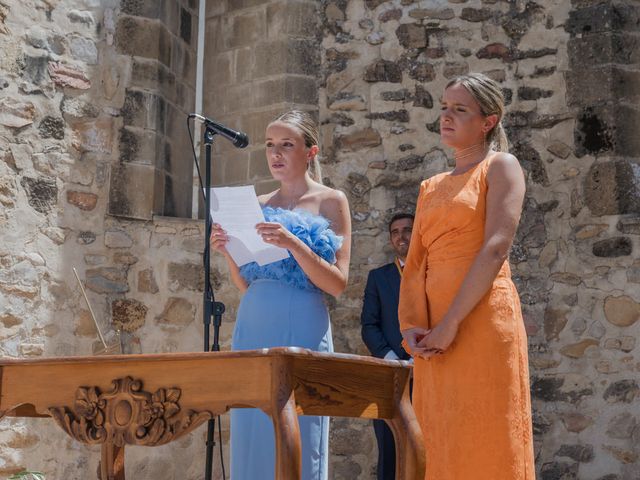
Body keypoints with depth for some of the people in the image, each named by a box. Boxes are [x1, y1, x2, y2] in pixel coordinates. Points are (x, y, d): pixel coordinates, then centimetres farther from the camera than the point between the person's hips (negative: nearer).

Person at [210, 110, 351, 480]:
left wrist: (293, 244, -18)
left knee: (299, 442, -3)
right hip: (253, 328, 4)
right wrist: (228, 251, -1)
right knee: (252, 440, 4)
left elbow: (338, 284, -6)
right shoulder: (258, 206, 15)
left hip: (302, 328, -4)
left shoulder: (331, 201, 3)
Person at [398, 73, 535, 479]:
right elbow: (414, 265, 14)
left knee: (487, 446, -6)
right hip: (433, 338, 6)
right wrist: (411, 326, -3)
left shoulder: (501, 167, 3)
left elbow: (496, 248, -10)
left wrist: (451, 323, -16)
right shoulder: (431, 187, 22)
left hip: (483, 321, -6)